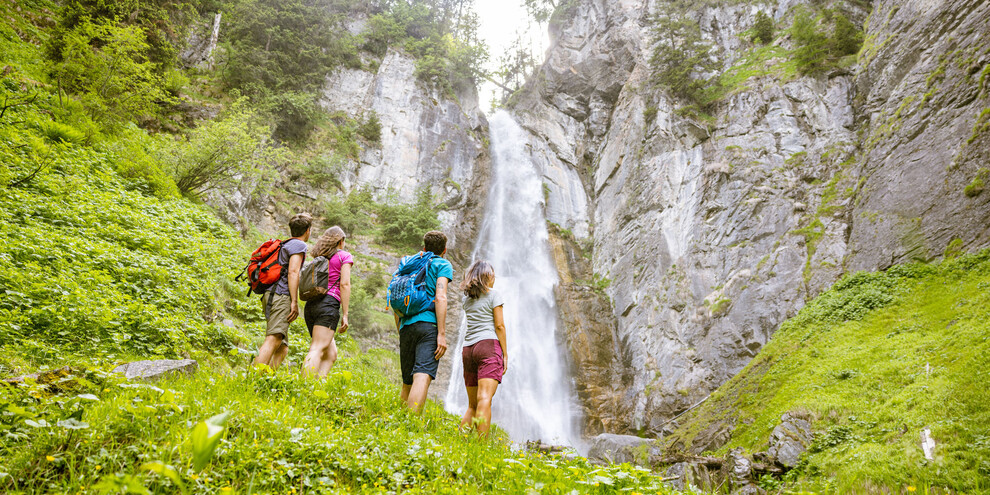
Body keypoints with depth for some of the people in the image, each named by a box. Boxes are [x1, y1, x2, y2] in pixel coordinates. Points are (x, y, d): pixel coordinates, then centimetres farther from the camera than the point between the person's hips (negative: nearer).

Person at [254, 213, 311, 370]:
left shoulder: (284, 245, 29)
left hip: (270, 296, 10)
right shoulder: (299, 245, 0)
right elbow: (293, 272, -12)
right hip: (281, 296, -10)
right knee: (274, 340, -21)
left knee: (282, 348, 6)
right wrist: (295, 302, -16)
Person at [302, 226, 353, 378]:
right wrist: (345, 314, -6)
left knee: (331, 354, 11)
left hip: (310, 304, 6)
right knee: (317, 350, -17)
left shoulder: (318, 258, 23)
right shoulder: (344, 256, 7)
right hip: (328, 304, -6)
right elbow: (344, 284, -4)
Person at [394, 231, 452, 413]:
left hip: (406, 327, 6)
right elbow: (440, 297, -7)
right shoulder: (442, 265, 8)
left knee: (408, 383, 14)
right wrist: (442, 334, -11)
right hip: (428, 324, -6)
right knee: (423, 378, -18)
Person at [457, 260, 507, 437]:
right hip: (489, 345, -6)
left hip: (468, 349, 6)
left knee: (472, 405, 9)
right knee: (485, 399, -17)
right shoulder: (493, 295, 3)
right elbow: (499, 325, -3)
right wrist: (505, 354, -2)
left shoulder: (467, 299, 19)